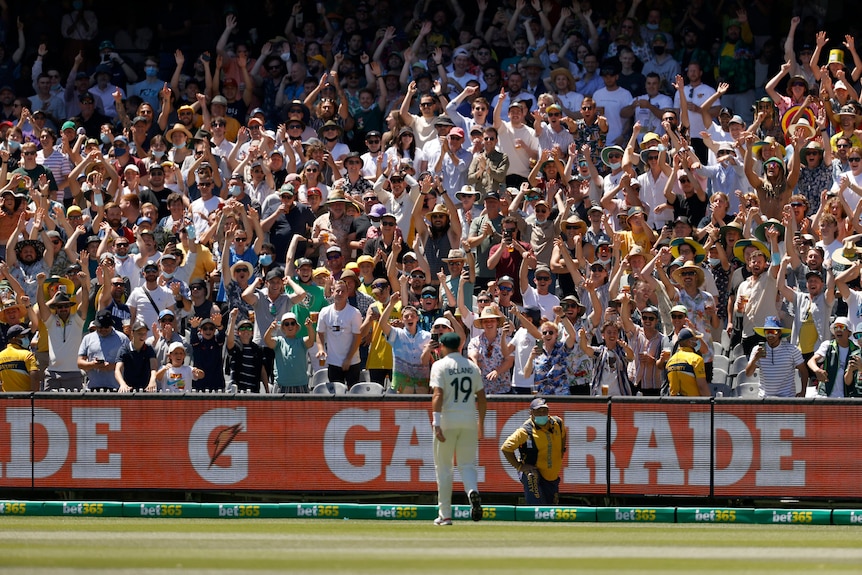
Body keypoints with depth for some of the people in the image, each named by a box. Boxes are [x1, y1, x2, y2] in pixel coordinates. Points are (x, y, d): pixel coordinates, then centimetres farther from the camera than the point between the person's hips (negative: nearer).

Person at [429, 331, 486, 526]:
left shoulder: (440, 365, -5)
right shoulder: (472, 366, 9)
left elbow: (438, 395, -15)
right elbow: (481, 397, 11)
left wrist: (436, 423, -20)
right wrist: (481, 423, 20)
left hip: (447, 421, -3)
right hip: (469, 421, 3)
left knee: (443, 468, 7)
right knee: (467, 464, 8)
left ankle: (445, 515, 8)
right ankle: (473, 490, -25)